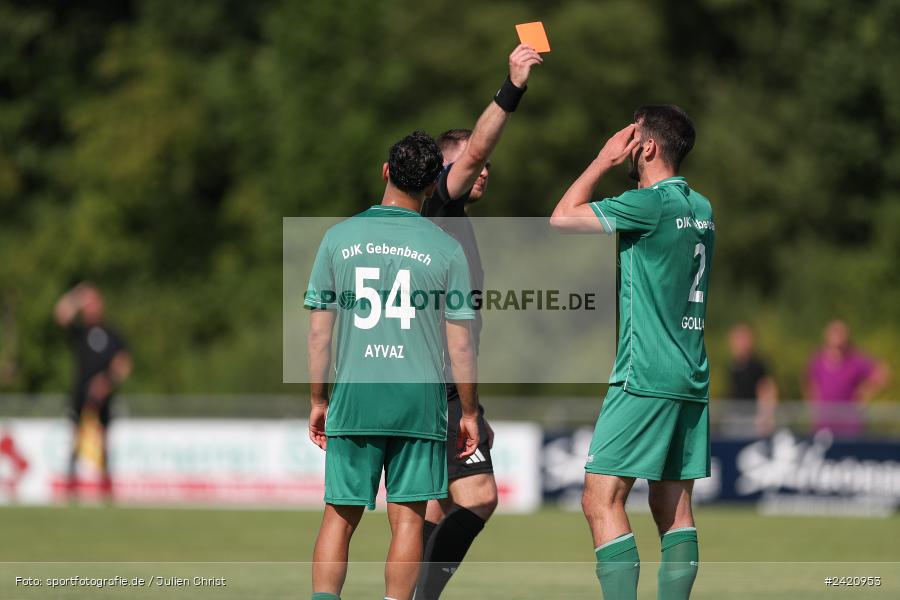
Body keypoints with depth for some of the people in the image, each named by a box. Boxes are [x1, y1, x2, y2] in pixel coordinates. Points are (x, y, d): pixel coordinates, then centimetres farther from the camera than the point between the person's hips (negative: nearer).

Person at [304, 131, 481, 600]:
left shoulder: (339, 238, 2)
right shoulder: (446, 249, -1)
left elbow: (319, 330, 4)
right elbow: (460, 342, 1)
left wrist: (317, 400, 13)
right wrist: (469, 412, 10)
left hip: (352, 401, 1)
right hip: (420, 402, -1)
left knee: (339, 517, 6)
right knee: (407, 518, 3)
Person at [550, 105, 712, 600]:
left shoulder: (651, 203, -13)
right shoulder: (701, 208, 14)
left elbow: (562, 219, -8)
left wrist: (604, 160, 1)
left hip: (646, 378, -9)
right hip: (692, 379, 9)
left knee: (601, 500, -10)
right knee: (673, 508, 9)